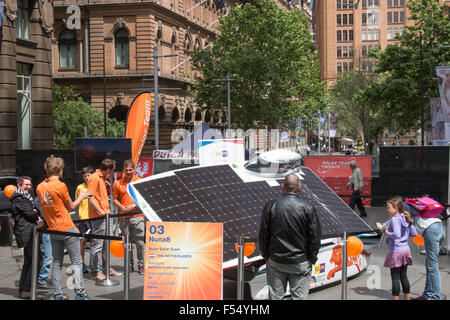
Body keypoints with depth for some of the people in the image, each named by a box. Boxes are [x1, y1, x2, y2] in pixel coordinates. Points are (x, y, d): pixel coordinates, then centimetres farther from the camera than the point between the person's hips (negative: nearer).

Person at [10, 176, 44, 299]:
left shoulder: (25, 198, 24)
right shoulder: (18, 199, -7)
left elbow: (33, 213, 19)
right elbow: (29, 213, -16)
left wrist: (38, 219, -1)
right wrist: (37, 215, 5)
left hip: (31, 232, 10)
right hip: (26, 233, -10)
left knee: (29, 261, 14)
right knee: (33, 260, -13)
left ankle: (23, 289, 20)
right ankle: (25, 290, -12)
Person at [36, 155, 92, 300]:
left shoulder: (40, 187, 4)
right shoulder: (60, 186, -14)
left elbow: (46, 206, 13)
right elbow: (71, 207, -2)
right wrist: (81, 197, 12)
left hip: (53, 230, 6)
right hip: (67, 228, -6)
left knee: (57, 263, 11)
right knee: (76, 262, 1)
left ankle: (57, 295, 11)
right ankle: (80, 293, 0)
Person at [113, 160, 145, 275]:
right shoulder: (118, 183, 9)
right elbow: (115, 199, 14)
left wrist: (134, 206, -10)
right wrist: (122, 207, -4)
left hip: (137, 216, -2)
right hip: (124, 217, 2)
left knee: (140, 242, -4)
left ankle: (141, 264, 6)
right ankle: (129, 264, 18)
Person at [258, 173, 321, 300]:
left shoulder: (270, 206, -6)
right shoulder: (308, 209, -10)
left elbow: (263, 235, -1)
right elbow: (315, 238, -6)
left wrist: (266, 256, 11)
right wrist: (312, 259, 7)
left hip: (275, 261, 2)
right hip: (301, 262, -2)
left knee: (275, 296, 12)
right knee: (299, 296, 7)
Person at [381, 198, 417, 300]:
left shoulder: (394, 219, -16)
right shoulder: (406, 219, 8)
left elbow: (396, 234, -29)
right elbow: (414, 233, 13)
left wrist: (387, 232, -13)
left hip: (396, 252, -8)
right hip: (406, 250, 8)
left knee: (395, 278, -2)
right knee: (403, 276, 16)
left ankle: (395, 298, 2)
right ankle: (407, 298, 22)